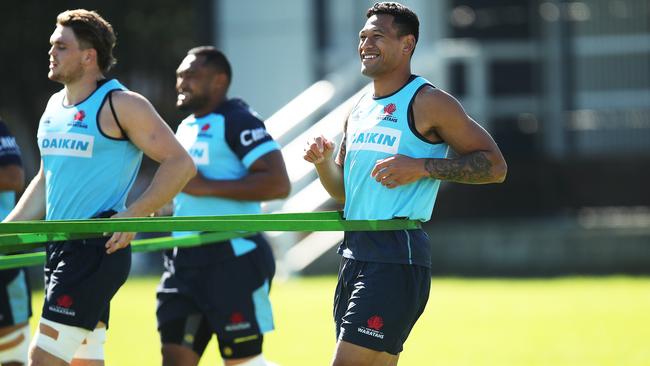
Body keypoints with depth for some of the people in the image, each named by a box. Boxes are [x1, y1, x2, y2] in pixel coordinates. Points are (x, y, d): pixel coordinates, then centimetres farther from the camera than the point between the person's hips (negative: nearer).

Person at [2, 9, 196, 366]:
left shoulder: (121, 105, -9)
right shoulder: (54, 106, 16)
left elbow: (180, 163, -11)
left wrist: (134, 215, -21)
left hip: (97, 249, -9)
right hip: (59, 248, 9)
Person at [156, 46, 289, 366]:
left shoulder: (236, 121, -11)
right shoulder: (186, 128, 19)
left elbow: (278, 183, -21)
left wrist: (206, 186, -21)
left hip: (233, 258, -9)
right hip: (186, 260, 9)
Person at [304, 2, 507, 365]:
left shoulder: (428, 103, -6)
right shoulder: (359, 110, 17)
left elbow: (495, 165, -7)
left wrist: (421, 167, -17)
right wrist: (323, 161, 4)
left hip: (396, 258, -8)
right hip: (355, 253, 9)